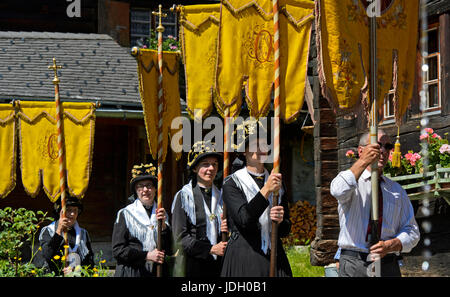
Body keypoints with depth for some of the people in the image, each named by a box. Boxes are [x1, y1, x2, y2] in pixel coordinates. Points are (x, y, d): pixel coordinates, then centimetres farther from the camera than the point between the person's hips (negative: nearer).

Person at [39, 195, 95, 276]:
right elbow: (47, 256, -7)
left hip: (78, 274, 2)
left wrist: (75, 269, -6)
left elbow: (90, 262, 12)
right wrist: (59, 231, -8)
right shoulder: (47, 231, 9)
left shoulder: (83, 233, 17)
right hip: (54, 275, -1)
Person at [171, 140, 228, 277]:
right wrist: (211, 249, -11)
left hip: (218, 265, 4)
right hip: (192, 266, -4)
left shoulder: (220, 196, 15)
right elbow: (180, 238, -6)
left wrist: (225, 229, -3)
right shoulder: (183, 196, 1)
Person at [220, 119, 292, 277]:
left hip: (274, 257, 4)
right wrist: (266, 190, -21)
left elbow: (286, 230, 15)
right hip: (244, 259, -4)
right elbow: (243, 218, -17)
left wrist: (280, 220, -7)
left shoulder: (276, 182, 14)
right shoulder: (232, 183, 0)